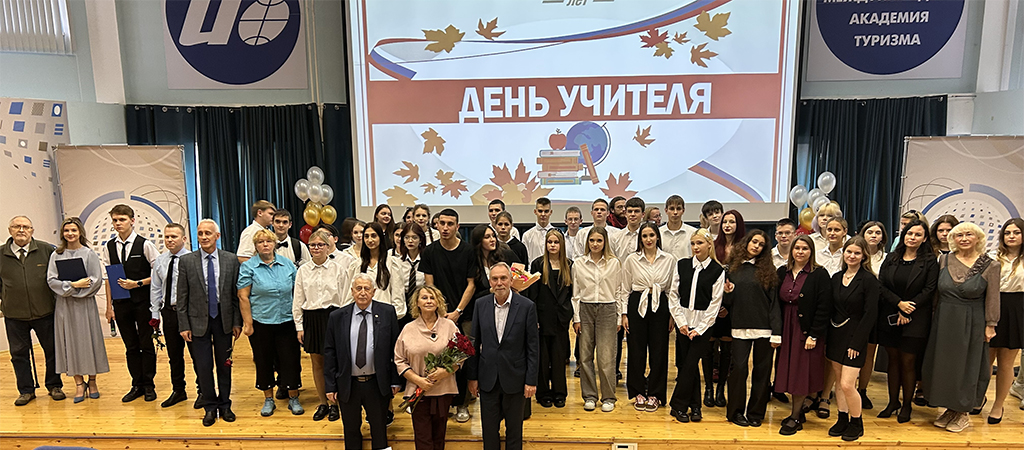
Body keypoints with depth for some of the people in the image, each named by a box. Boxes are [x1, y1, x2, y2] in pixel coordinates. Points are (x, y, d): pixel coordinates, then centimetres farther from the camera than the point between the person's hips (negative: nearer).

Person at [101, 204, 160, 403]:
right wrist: (109, 306, 7)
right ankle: (137, 385, 21)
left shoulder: (145, 245, -6)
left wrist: (137, 283, -16)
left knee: (146, 344, 4)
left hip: (143, 302, -3)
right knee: (131, 346, 11)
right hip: (121, 303, 4)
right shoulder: (109, 247, 6)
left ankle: (149, 385, 15)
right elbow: (109, 278, 9)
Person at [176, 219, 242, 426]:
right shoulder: (186, 261, -2)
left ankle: (224, 405, 24)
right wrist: (184, 325, -4)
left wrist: (237, 322, 0)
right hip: (198, 320, -1)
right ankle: (210, 407, 19)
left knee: (224, 365, 10)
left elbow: (236, 293, 2)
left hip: (224, 319, 1)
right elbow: (182, 297, 0)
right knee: (203, 367, 3)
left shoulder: (231, 260, -1)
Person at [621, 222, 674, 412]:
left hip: (660, 306, 1)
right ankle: (638, 393, 18)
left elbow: (671, 289, 7)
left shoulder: (669, 259, 3)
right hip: (637, 305, -1)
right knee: (637, 351, 3)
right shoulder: (631, 259, 1)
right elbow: (625, 288, 4)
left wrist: (672, 314, 5)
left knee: (658, 351, 4)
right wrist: (624, 313, 0)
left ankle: (654, 394, 18)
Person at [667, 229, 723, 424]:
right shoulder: (682, 265, 3)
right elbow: (673, 295, 4)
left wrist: (700, 328, -8)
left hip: (703, 325, -3)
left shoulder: (717, 270, -4)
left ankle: (678, 405, 6)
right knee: (684, 364, 6)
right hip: (683, 323, 3)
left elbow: (715, 303, -4)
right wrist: (681, 322, -3)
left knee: (689, 365, -5)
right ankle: (694, 405, 20)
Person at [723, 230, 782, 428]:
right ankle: (736, 411, 13)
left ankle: (756, 413, 19)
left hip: (764, 328, 0)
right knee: (739, 368, -2)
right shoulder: (733, 268, 8)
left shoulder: (767, 269, 3)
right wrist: (728, 292, -11)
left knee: (762, 371, 5)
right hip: (740, 328, 1)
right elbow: (728, 303, 13)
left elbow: (774, 302, 0)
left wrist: (776, 333, -6)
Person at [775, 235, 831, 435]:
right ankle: (799, 413, 25)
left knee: (802, 373, 1)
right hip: (786, 330, 5)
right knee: (790, 372, 10)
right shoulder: (782, 273, 6)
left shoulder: (819, 275, -8)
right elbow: (777, 303, 7)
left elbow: (823, 308, -11)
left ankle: (795, 417, 13)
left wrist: (813, 335, -14)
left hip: (807, 331, -5)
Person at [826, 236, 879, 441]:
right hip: (835, 335, 6)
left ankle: (857, 424, 14)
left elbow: (870, 314, -13)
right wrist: (827, 336, 5)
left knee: (847, 384, -7)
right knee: (838, 381, 12)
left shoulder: (869, 280, -10)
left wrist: (856, 343, -14)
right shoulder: (836, 278, 7)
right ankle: (842, 419, 25)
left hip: (854, 337, -6)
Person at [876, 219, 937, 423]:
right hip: (889, 318, 3)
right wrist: (899, 304, -13)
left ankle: (907, 405, 17)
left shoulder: (930, 262, -2)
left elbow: (929, 290, -8)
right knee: (893, 360, 10)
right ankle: (893, 401, 21)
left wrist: (908, 309, -13)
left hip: (915, 321, -3)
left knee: (908, 362, 2)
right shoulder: (891, 258, 7)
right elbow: (881, 285, 0)